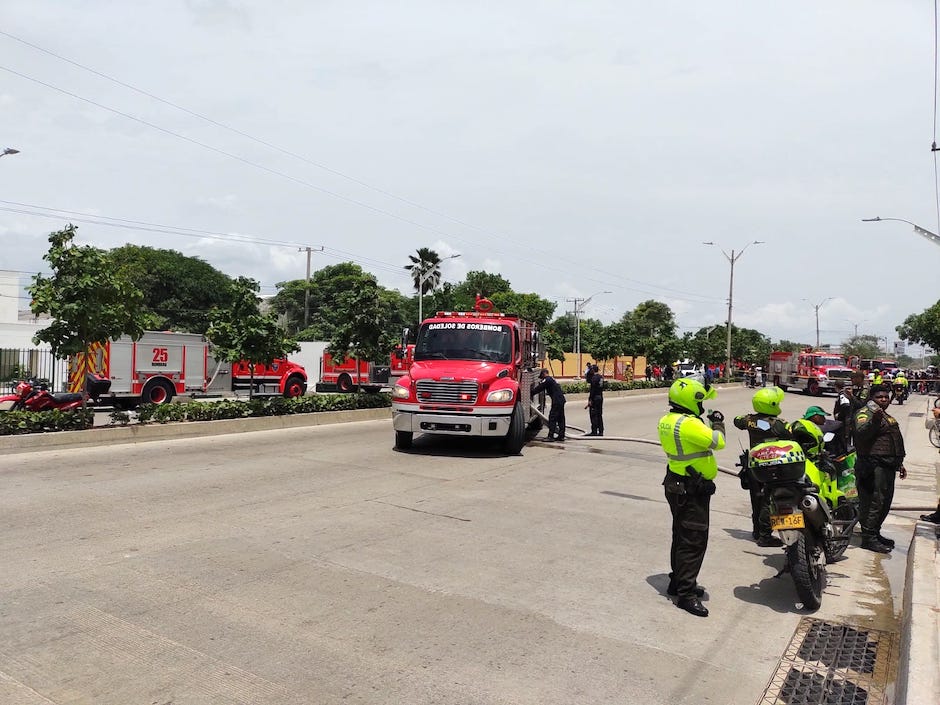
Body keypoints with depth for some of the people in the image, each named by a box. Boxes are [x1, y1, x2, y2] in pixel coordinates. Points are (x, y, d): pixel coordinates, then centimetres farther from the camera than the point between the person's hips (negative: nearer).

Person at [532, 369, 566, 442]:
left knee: (552, 418, -8)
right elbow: (540, 386, 30)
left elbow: (539, 388, -7)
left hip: (556, 401, -10)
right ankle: (561, 436, 16)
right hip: (561, 400, 10)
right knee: (560, 418, 12)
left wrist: (530, 394, 2)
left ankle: (551, 436, -9)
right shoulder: (551, 379, 23)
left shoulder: (547, 380, -7)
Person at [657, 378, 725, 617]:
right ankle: (686, 593, -1)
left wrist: (708, 424, 9)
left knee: (682, 536, 20)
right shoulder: (688, 424, -24)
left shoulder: (667, 420, 6)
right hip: (692, 490, -10)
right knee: (694, 541, -5)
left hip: (677, 484, 10)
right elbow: (717, 442, -23)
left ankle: (678, 582, 31)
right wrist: (718, 424, -5)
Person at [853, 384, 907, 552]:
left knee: (885, 501, 14)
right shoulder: (865, 413, -8)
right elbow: (861, 433, -28)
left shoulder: (888, 417, 24)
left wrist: (899, 463, 32)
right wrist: (874, 420, -44)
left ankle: (875, 533, 25)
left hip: (887, 466, 10)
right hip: (874, 465, -10)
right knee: (874, 501, -12)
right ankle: (868, 538, -9)